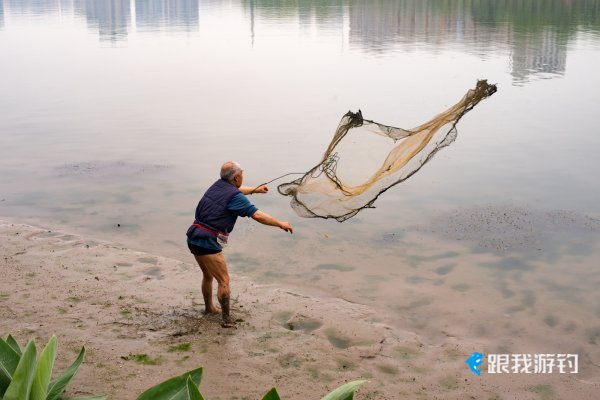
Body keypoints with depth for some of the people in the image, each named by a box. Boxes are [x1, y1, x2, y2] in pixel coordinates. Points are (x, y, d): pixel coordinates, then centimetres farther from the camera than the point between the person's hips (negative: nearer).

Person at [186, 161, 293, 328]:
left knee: (208, 275, 27)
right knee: (224, 281, -1)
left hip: (194, 239, 9)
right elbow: (257, 215, -19)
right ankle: (227, 319, 0)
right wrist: (280, 224, -9)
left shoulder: (218, 185, 12)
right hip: (209, 243, -9)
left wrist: (255, 189, 47)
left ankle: (209, 307, 43)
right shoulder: (235, 197, -13)